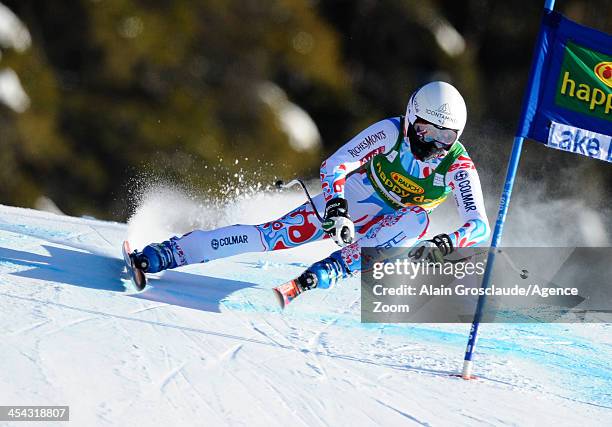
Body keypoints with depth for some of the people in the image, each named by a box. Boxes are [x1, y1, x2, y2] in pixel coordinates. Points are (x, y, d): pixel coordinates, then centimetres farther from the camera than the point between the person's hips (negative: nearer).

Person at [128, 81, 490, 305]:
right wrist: (336, 208, -44)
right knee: (280, 235, -21)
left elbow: (480, 225, -29)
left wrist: (446, 245, -49)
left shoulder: (458, 166, -23)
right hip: (348, 202, -1)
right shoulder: (391, 132, -24)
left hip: (391, 226, 1)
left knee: (415, 221, -34)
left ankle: (309, 281, -39)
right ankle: (163, 254, -20)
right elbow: (334, 166, -26)